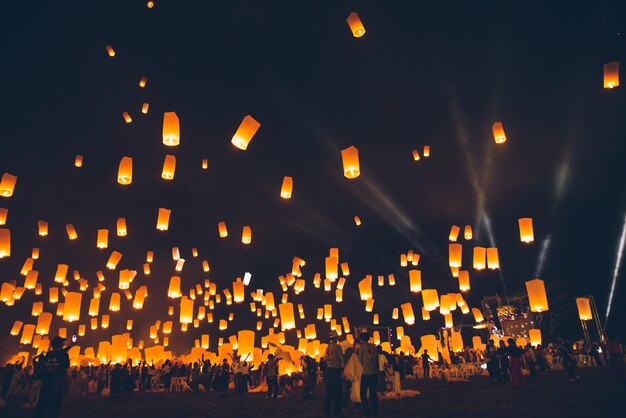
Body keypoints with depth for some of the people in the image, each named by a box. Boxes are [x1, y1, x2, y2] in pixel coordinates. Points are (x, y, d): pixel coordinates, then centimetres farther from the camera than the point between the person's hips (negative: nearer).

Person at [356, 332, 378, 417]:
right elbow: (377, 359, 11)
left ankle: (366, 411, -2)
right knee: (373, 392, 15)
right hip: (374, 373, 5)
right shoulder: (373, 346, 9)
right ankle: (375, 411, 15)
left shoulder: (361, 346, -4)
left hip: (366, 373, -5)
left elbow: (360, 360, -3)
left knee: (363, 393, 4)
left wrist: (357, 354, 13)